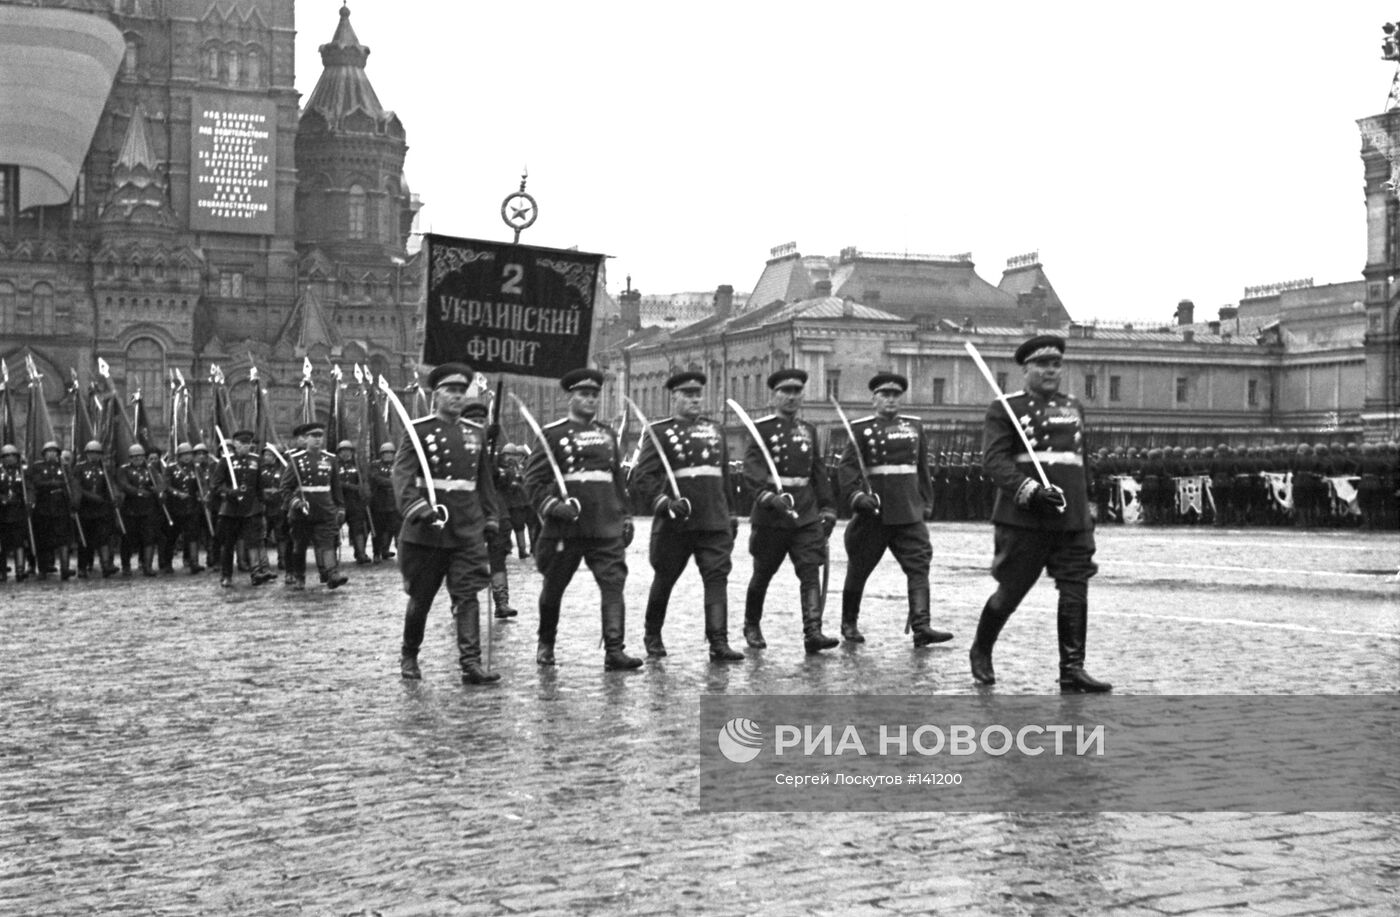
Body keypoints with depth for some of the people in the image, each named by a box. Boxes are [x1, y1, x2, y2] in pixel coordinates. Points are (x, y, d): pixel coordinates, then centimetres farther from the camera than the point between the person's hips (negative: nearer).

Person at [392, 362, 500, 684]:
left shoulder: (476, 432, 12)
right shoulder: (418, 430, -3)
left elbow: (484, 479, 19)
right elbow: (402, 473, -14)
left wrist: (490, 518, 16)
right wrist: (415, 506, -30)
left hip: (468, 531, 3)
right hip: (427, 530, -3)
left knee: (468, 595, -8)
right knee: (420, 597, 8)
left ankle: (471, 663, -13)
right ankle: (408, 657, 28)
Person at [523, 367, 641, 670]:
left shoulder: (607, 434, 15)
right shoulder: (553, 434, -1)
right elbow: (533, 478, -4)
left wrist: (625, 516, 18)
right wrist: (552, 506, -17)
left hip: (607, 527, 3)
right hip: (566, 527, -3)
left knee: (613, 583, -9)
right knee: (553, 587, 9)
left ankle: (614, 650, -12)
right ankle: (545, 645, 29)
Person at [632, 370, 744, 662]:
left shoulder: (714, 430, 16)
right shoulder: (659, 431, -1)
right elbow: (642, 475, -9)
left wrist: (731, 514, 21)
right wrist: (662, 502, -24)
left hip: (715, 520, 4)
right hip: (675, 522, -3)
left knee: (717, 577, -8)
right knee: (664, 578, 9)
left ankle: (719, 643, -12)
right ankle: (652, 637, 27)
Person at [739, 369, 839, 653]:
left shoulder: (808, 430, 13)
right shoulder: (761, 428, -5)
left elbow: (819, 471, 19)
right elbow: (752, 468, -17)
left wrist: (827, 507, 14)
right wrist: (768, 494, -34)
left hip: (807, 513, 4)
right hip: (770, 513, -4)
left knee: (811, 572, -10)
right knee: (763, 574, 8)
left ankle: (812, 632, -16)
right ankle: (751, 626, 29)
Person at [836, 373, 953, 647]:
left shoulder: (914, 426, 13)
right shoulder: (860, 428, 1)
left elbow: (922, 468, 18)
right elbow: (847, 466, -8)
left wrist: (926, 502, 14)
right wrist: (856, 494, -23)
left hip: (910, 511, 3)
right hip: (873, 512, -3)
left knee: (919, 564, -11)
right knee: (858, 569, 6)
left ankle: (921, 626, -16)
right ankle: (849, 624, 22)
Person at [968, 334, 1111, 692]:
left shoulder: (1074, 408, 17)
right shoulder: (1005, 409, 0)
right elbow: (994, 459, -12)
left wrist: (1084, 508, 23)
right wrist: (1030, 491, -24)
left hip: (1072, 520, 5)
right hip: (1023, 520, -4)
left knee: (1075, 593, -3)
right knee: (1010, 591, 3)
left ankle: (1072, 669, 2)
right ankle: (980, 652, 26)